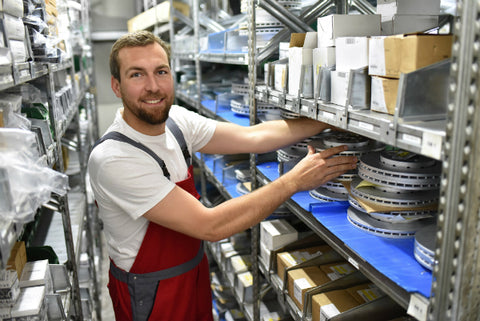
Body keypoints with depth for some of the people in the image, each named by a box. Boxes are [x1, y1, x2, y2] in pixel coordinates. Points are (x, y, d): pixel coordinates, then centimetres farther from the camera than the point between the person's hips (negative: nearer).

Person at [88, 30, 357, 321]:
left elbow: (253, 136, -10)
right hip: (151, 295, -6)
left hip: (194, 274, 6)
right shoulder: (112, 159, -29)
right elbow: (210, 226, -32)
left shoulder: (176, 120, -7)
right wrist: (296, 180, -27)